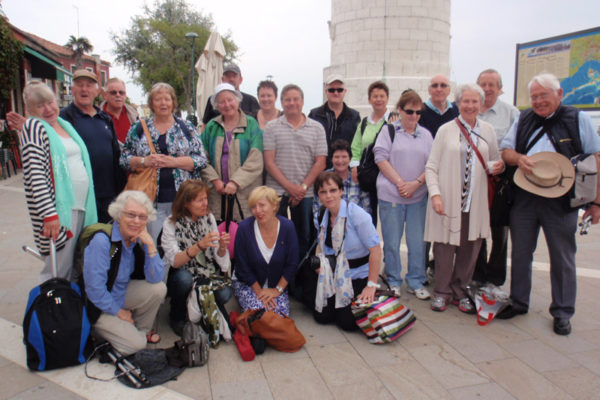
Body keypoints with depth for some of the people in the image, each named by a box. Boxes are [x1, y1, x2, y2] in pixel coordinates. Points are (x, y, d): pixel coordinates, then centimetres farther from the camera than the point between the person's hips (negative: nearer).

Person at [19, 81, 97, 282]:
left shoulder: (65, 124, 17)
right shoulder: (33, 128, -5)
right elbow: (35, 174, -15)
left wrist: (87, 203, 21)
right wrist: (49, 214, -22)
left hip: (81, 205, 7)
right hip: (59, 209, -7)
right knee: (59, 269, -4)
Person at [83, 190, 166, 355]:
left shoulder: (138, 239, -8)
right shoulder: (101, 241, -27)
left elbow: (156, 278, -12)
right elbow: (94, 289, -24)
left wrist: (150, 246, -23)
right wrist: (119, 311, -12)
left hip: (121, 293, 6)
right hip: (96, 305, -6)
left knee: (158, 289, -16)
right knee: (136, 344, -15)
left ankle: (142, 330, 7)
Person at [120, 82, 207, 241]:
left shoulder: (187, 128, 6)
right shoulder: (139, 128, 10)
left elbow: (201, 160, -1)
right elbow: (124, 159, 8)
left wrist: (173, 161, -14)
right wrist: (144, 161, -12)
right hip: (151, 198, 1)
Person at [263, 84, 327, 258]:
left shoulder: (317, 128, 8)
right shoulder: (272, 128, 5)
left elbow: (320, 163, 2)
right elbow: (269, 162, -2)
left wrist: (303, 187, -8)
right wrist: (290, 187, -10)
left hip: (305, 193, 1)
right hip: (277, 192, -1)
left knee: (304, 237, 7)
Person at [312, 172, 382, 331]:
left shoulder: (356, 214, -19)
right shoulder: (323, 217, 2)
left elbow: (375, 249, -21)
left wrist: (371, 285, -22)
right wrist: (318, 264, -1)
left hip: (359, 276, -5)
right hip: (333, 277, 6)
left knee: (347, 323, -12)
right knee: (321, 317, -1)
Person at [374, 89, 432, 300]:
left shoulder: (426, 134, 11)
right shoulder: (389, 131, 3)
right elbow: (381, 158, -5)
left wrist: (416, 183, -9)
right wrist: (400, 183, -11)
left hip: (418, 196, 3)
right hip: (390, 194, -2)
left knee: (417, 241, 6)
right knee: (392, 241, 4)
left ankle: (416, 282, 20)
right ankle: (393, 281, 19)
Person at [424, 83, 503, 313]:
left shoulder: (487, 130, 11)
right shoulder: (446, 130, 2)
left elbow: (495, 161, 20)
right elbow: (431, 167, -1)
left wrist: (497, 166, -5)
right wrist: (435, 194, -13)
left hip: (475, 202, 3)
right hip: (448, 201, -3)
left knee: (469, 249, 8)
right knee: (444, 248, 2)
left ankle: (460, 291, 26)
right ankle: (442, 292, 20)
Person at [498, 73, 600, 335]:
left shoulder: (578, 120, 2)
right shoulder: (523, 120, 10)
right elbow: (505, 150, 10)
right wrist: (518, 158, -15)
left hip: (561, 201, -2)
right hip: (523, 198, 3)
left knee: (562, 258, 7)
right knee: (520, 253, 11)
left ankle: (562, 312, 22)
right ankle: (518, 302, 28)